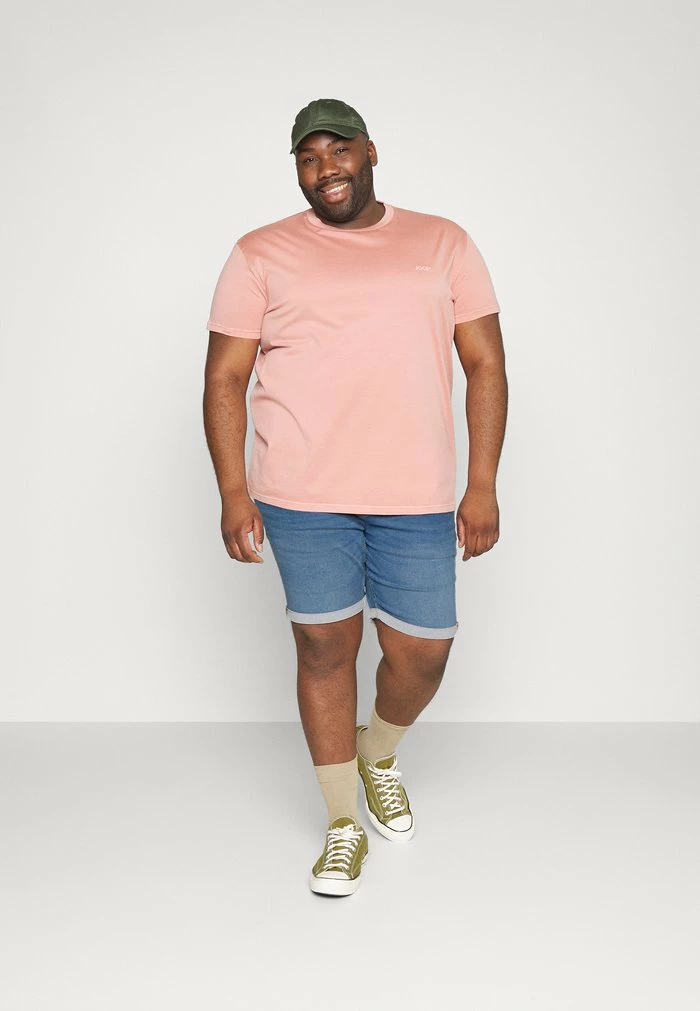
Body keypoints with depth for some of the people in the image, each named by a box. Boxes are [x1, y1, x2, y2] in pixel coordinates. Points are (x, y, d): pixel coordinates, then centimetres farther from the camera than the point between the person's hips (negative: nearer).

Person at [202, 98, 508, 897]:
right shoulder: (261, 254, 5)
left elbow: (485, 364, 6)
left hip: (416, 498, 1)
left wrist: (483, 486, -1)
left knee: (421, 653, 4)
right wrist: (232, 490, -5)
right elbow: (224, 377, 4)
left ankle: (379, 753, 40)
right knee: (326, 648, 6)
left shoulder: (443, 243, 9)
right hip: (303, 496, -1)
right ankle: (344, 825, 28)